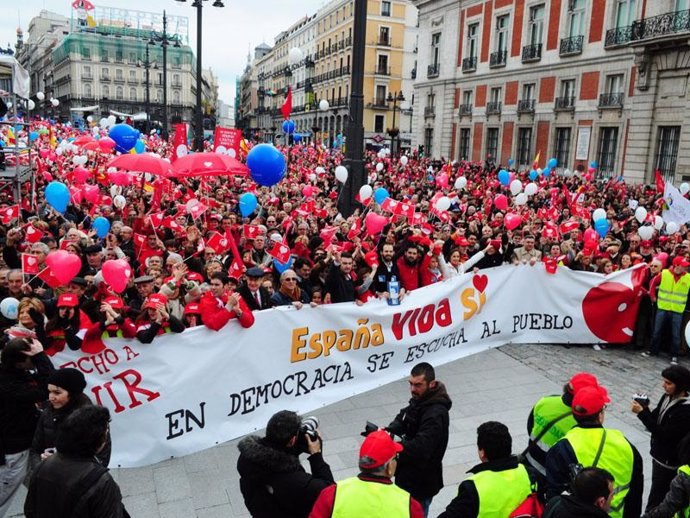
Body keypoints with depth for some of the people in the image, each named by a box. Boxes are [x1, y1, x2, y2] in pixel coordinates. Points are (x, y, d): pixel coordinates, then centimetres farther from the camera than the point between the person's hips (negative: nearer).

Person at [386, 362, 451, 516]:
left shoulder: (436, 414, -28)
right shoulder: (420, 400, 0)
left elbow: (420, 448, -36)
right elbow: (403, 419, 11)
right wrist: (389, 431, -9)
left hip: (421, 483, -9)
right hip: (409, 476, 9)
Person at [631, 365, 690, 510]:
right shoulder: (667, 397, 0)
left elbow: (664, 434, -25)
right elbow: (656, 421, 6)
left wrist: (642, 413, -26)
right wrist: (645, 409, -14)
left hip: (669, 462, -7)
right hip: (659, 455, 7)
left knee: (656, 499, 2)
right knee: (662, 495, 20)